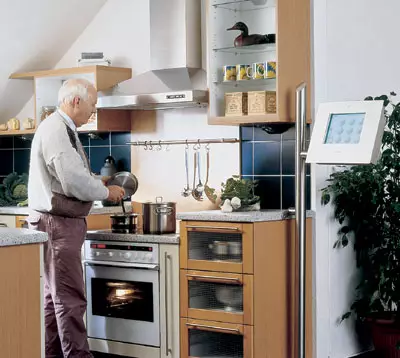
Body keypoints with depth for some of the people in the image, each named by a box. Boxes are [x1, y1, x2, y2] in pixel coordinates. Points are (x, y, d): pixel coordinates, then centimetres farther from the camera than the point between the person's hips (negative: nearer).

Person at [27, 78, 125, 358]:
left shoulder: (62, 129, 16)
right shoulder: (56, 131, -17)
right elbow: (75, 183, -24)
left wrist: (96, 181, 11)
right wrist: (107, 192, -9)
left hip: (60, 223, 11)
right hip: (57, 224, -11)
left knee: (54, 295, 15)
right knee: (70, 300, -7)